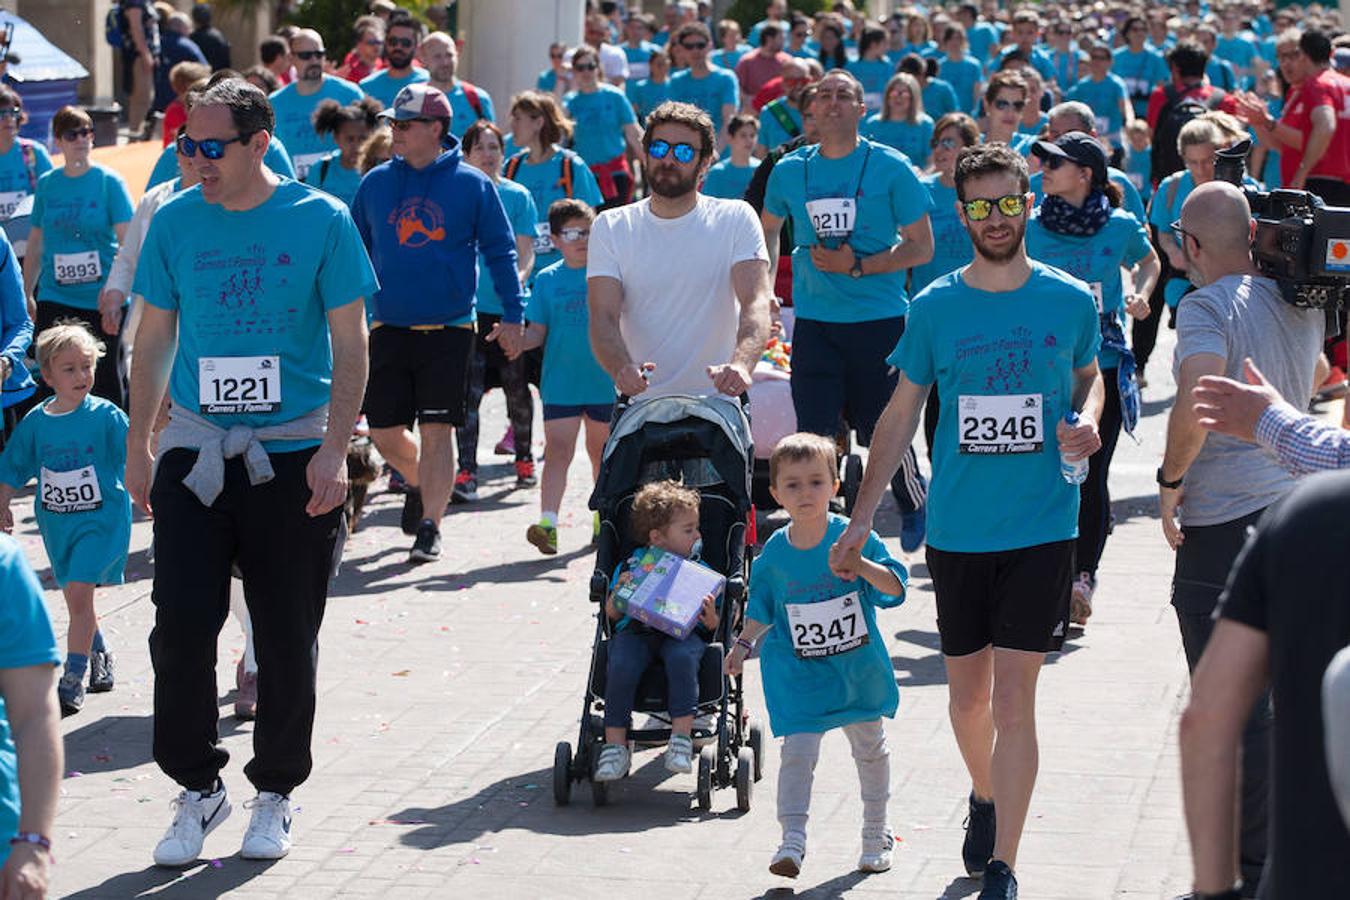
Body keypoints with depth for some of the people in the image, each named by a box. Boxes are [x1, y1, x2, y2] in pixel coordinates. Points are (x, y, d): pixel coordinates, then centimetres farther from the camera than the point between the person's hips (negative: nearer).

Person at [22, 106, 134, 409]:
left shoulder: (109, 182, -3)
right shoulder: (46, 184, 7)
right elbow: (36, 244, 16)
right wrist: (26, 296, 15)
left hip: (101, 301, -3)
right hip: (55, 299, 3)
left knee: (104, 378, 5)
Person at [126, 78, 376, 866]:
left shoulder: (321, 220, -5)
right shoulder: (175, 222, 3)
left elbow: (350, 343, -3)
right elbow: (154, 340, 11)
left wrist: (335, 450, -11)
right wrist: (137, 446, 8)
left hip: (293, 454, -2)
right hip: (195, 452, 2)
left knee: (287, 639, 5)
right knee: (181, 627, -6)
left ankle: (276, 793, 22)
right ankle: (198, 787, 11)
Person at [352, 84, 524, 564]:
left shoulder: (472, 185, -3)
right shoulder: (376, 183, 6)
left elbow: (501, 252, 2)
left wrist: (512, 316, -4)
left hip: (449, 330, -3)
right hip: (388, 328, 3)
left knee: (436, 430, -5)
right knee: (385, 433, 5)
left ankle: (430, 526, 1)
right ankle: (422, 484, 35)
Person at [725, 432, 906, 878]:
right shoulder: (774, 552, -4)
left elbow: (896, 587, -13)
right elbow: (761, 607, 11)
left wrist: (863, 567, -29)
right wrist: (743, 644, 5)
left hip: (858, 666, 1)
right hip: (798, 670, -1)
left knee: (869, 746, 17)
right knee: (798, 749, -16)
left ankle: (876, 832, 36)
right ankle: (792, 839, -18)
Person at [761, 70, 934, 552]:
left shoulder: (891, 168, -5)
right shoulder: (790, 170, 6)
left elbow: (922, 246, -4)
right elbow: (768, 227, 25)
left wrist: (858, 267, -14)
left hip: (879, 318, -2)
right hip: (814, 320, 3)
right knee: (813, 433, -4)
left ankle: (914, 505, 32)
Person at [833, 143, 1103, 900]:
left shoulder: (1070, 301, -2)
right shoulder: (935, 308, -2)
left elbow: (1090, 377, 16)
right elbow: (901, 415, 6)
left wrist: (1088, 423, -8)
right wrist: (863, 518, 2)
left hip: (1042, 526, -2)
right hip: (957, 529, 2)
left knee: (1013, 696, -8)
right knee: (967, 692, 15)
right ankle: (985, 798, 44)